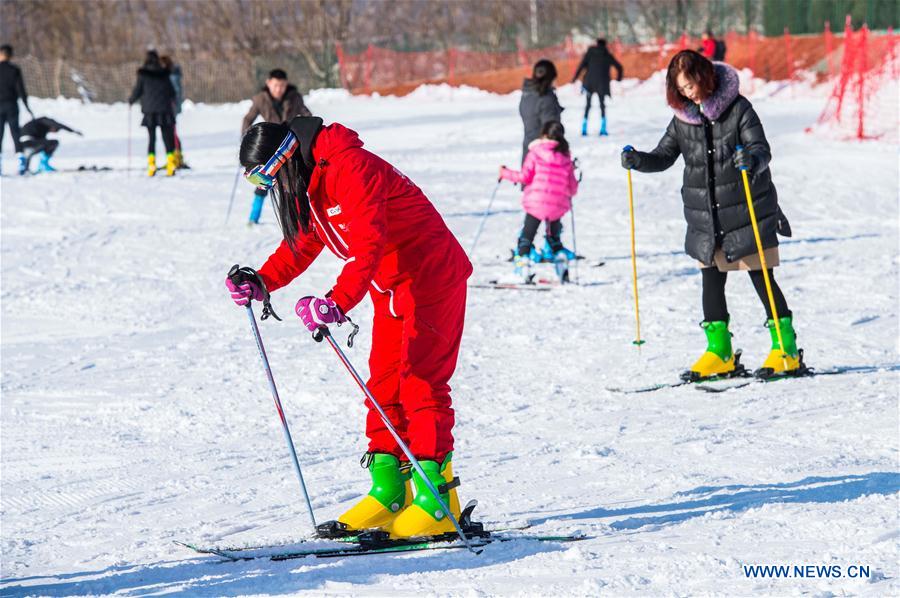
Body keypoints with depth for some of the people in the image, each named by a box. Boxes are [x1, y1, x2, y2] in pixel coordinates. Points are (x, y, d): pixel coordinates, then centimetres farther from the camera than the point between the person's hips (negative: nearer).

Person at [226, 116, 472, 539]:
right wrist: (262, 283, 1)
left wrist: (338, 301, -45)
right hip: (391, 290, 10)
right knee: (383, 388, 8)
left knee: (420, 384, -12)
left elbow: (368, 243, -35)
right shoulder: (306, 184, 6)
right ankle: (388, 488, 12)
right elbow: (301, 245, 16)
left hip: (431, 279, -10)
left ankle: (437, 498, -12)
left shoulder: (350, 169, -25)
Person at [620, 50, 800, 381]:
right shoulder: (683, 118, 4)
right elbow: (664, 156, 10)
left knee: (762, 278, -2)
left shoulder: (737, 108, -10)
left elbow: (761, 148, -17)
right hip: (705, 217, 5)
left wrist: (753, 159, -41)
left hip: (745, 211, -5)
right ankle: (719, 352, 17)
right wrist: (638, 160, -10)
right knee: (711, 281, 7)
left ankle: (785, 348, 6)